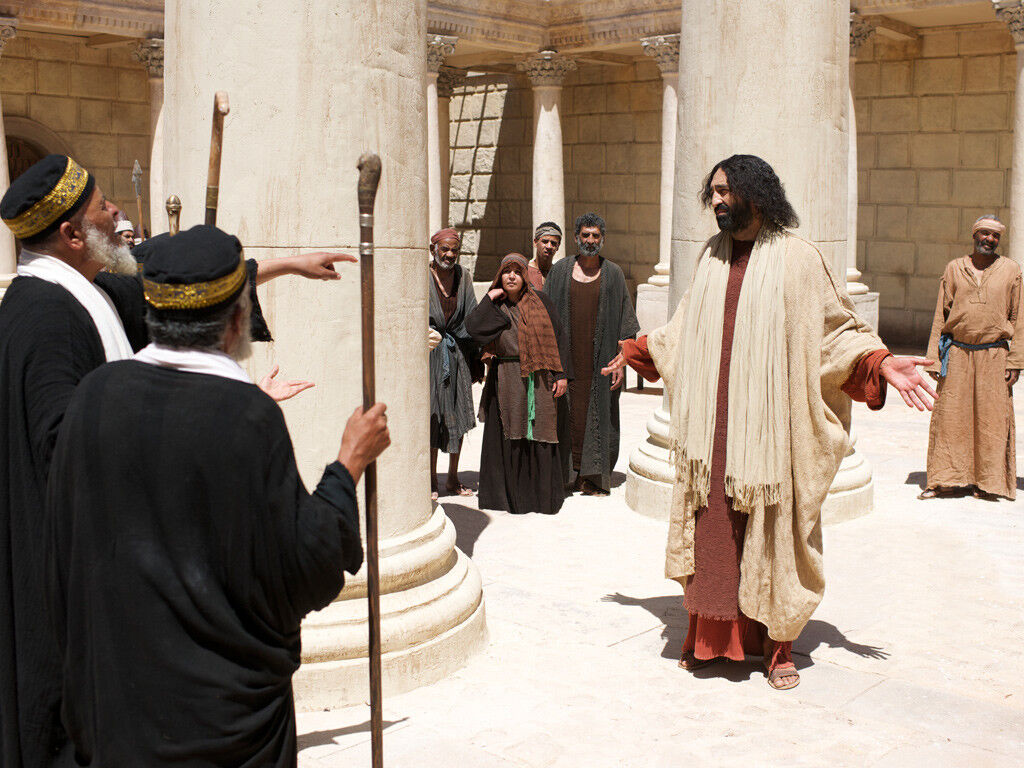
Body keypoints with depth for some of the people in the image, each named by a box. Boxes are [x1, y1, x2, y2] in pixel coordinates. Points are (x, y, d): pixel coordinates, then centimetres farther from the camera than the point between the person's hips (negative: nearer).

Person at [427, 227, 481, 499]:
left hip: (458, 354, 4)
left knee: (458, 416, 6)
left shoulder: (462, 277, 8)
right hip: (430, 354, -4)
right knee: (431, 414, -1)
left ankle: (453, 479, 17)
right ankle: (432, 480, 8)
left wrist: (476, 358, 4)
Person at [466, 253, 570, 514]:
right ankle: (509, 495, 14)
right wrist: (489, 299, -8)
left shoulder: (541, 302, 5)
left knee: (539, 436, 2)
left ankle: (543, 494, 14)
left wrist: (562, 375, -3)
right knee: (508, 437, 2)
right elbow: (472, 326, -13)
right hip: (507, 382, 0)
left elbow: (559, 337, 3)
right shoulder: (494, 307, 6)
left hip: (539, 382, 0)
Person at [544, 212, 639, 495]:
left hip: (599, 360, 0)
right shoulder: (560, 271, 6)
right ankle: (563, 473, 10)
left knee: (598, 415, 1)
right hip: (566, 357, 1)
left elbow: (624, 322, 3)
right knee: (566, 414, 1)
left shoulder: (613, 273, 4)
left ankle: (592, 477, 9)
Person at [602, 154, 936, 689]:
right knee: (711, 530, 5)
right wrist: (635, 351, 30)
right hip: (711, 423, 4)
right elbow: (685, 330, 25)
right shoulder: (711, 256, 12)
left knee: (770, 531, 2)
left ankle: (778, 647, 15)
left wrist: (880, 362, -16)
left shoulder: (796, 258, -3)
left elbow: (837, 327, -1)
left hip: (767, 423, -4)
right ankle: (710, 635, 18)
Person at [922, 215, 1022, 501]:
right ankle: (948, 480, 8)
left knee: (992, 418, 1)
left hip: (994, 355, -1)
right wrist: (933, 357, 2)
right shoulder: (954, 268, 8)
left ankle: (990, 482, 13)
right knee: (950, 416, 0)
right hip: (957, 353, 1)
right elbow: (941, 315, 9)